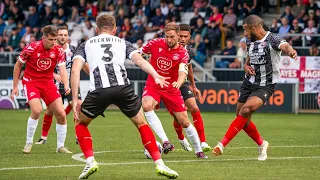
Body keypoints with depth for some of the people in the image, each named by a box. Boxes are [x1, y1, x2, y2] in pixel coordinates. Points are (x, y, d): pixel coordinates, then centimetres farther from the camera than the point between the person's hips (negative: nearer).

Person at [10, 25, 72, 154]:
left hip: (48, 83, 4)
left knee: (61, 114, -5)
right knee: (37, 110, -26)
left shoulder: (58, 51, -8)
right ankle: (29, 142, -6)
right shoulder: (31, 48, -15)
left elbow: (62, 70, -15)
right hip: (31, 82, -3)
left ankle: (60, 146, 12)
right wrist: (15, 86, -3)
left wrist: (66, 85, -36)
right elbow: (18, 65, -2)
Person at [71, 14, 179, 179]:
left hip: (98, 90, -1)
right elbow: (140, 61, 7)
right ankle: (160, 165, 11)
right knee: (141, 123, 20)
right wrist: (156, 76, -5)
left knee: (81, 123, 24)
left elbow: (75, 70, 10)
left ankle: (90, 161, 8)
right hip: (123, 88, 1)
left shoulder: (86, 45, 26)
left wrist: (75, 100, 8)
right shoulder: (123, 43, 28)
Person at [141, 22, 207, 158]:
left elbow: (183, 71, -30)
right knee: (147, 106, -33)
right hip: (152, 86, 0)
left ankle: (199, 150, 22)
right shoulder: (155, 44, -8)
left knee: (185, 122, 0)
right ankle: (165, 142, -34)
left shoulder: (182, 53, -12)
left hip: (171, 89, 0)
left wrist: (179, 83, -49)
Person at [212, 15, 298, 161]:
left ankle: (223, 144, -23)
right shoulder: (250, 41, 6)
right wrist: (246, 66, -3)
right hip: (249, 82, 8)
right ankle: (261, 144, 33)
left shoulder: (271, 40, -17)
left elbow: (284, 45, -39)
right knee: (243, 121, 8)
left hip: (265, 86, -8)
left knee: (246, 110, -27)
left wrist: (290, 51, -63)